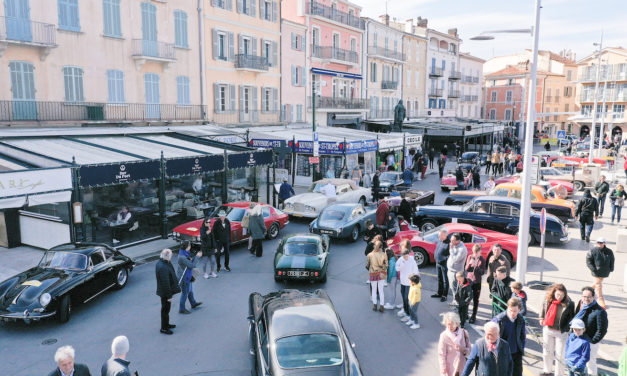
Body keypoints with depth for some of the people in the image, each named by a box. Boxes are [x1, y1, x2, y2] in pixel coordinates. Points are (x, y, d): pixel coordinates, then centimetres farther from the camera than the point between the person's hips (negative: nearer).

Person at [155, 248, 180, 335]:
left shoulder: (160, 262, 1)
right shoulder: (163, 267, -32)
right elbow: (165, 283, -29)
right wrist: (169, 296, -22)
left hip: (165, 291, 10)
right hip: (165, 292, -10)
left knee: (166, 309, 24)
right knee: (165, 309, 6)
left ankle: (166, 324, 40)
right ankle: (164, 328, 21)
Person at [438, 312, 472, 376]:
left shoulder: (464, 333, -6)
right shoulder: (444, 336, -15)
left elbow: (469, 349, 2)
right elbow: (441, 354, -10)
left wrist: (462, 349, -19)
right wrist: (443, 370, -9)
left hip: (463, 366, 3)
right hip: (451, 367, -3)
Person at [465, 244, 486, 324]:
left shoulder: (482, 259, -8)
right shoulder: (470, 257, -1)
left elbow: (482, 272, -10)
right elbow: (466, 269, -3)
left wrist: (476, 267, -26)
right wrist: (469, 264, -22)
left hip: (477, 282, -2)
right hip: (469, 280, 2)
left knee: (475, 299, 7)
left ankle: (474, 316, 18)